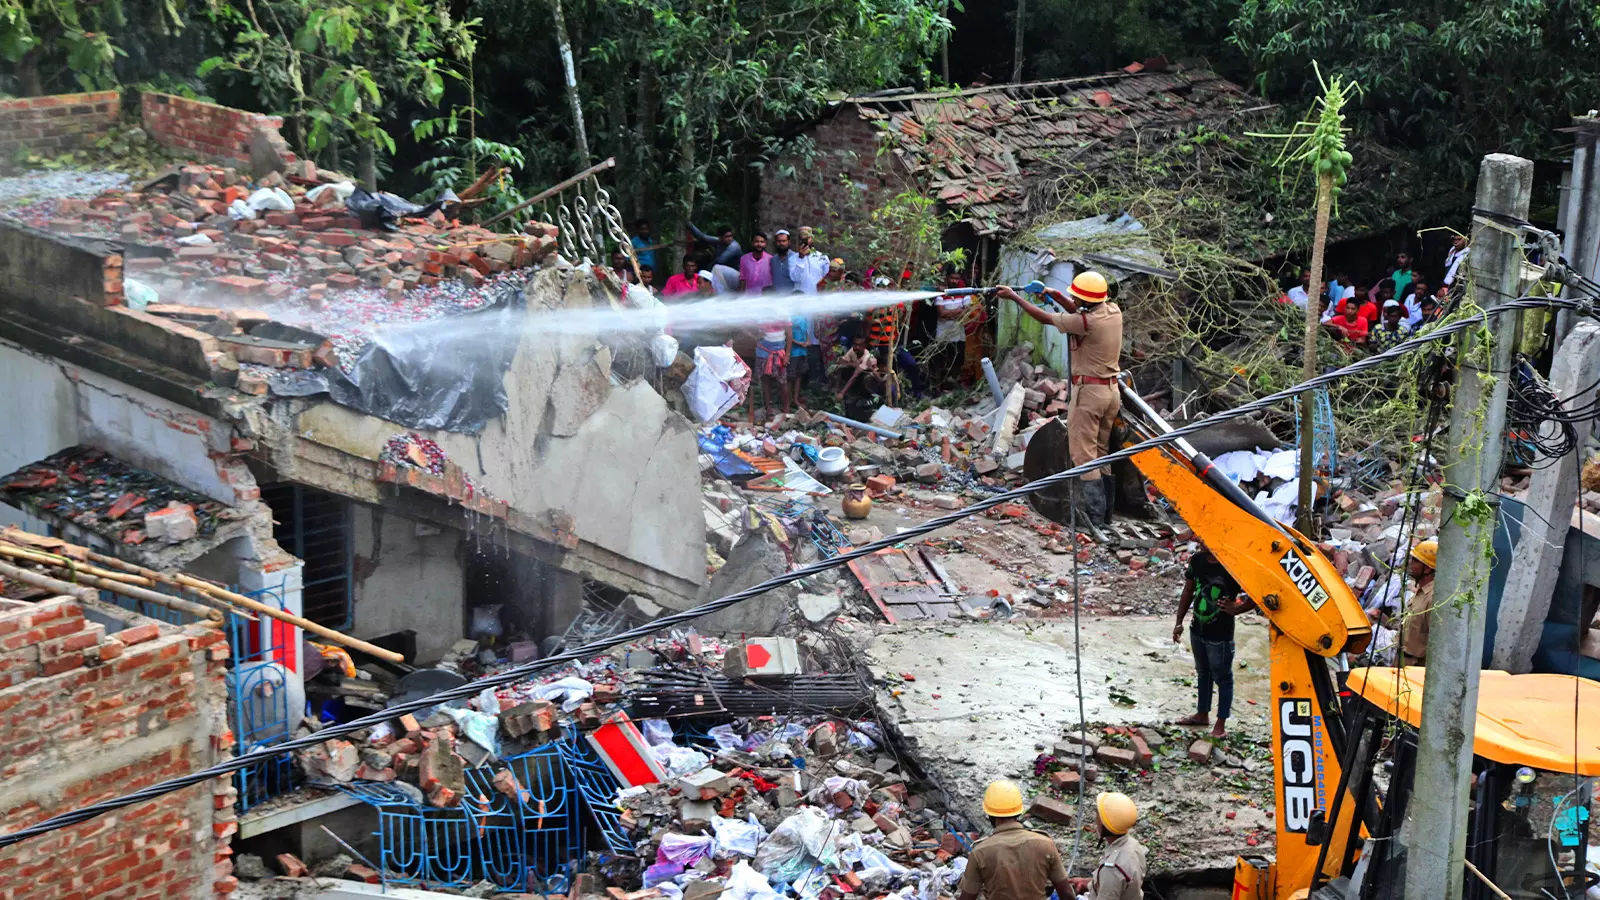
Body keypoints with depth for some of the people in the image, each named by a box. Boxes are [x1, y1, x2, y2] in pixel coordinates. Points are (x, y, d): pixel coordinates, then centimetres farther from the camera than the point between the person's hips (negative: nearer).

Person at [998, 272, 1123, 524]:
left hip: (1088, 391, -8)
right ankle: (1105, 512, 18)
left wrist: (1014, 297, 1)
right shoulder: (1113, 311, 1)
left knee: (1083, 455, -4)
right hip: (1111, 390, 8)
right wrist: (1057, 296, 13)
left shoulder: (1087, 322, -21)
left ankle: (1095, 515, -8)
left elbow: (1044, 318, -10)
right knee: (1100, 453, 15)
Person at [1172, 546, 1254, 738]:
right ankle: (1203, 714, 40)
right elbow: (1188, 591, 8)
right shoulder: (1197, 560, -4)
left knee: (1222, 677, 8)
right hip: (1198, 629, 7)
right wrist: (1179, 622, 9)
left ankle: (1221, 724, 19)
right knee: (1203, 673, 23)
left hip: (1220, 635, -7)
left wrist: (1236, 609, -29)